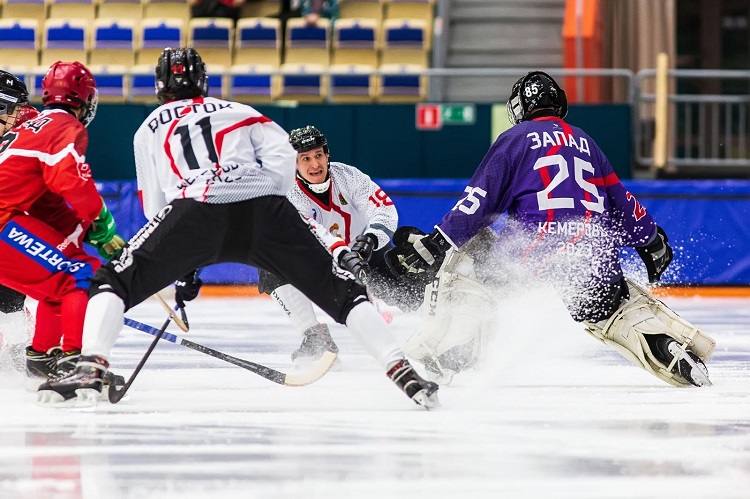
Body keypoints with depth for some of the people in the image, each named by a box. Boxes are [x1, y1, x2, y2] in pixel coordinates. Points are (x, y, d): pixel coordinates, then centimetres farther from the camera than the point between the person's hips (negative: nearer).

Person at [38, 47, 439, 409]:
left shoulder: (149, 129, 32)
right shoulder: (237, 111, 32)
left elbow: (154, 206, 30)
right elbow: (282, 155, 12)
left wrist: (181, 265, 37)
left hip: (194, 210, -1)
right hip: (264, 208, 1)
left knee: (115, 282, 10)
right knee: (339, 289, 11)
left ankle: (90, 369, -13)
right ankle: (402, 372, 0)